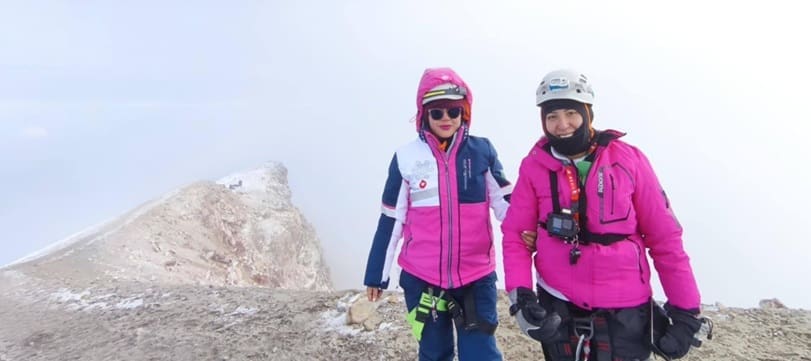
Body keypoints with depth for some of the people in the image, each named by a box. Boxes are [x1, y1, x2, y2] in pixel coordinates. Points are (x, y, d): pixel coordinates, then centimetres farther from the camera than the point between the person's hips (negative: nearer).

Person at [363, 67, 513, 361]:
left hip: (477, 277, 0)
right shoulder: (407, 158, -3)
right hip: (422, 278, 1)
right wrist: (376, 274, 6)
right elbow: (391, 220, 2)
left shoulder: (482, 151, -1)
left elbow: (506, 205, -1)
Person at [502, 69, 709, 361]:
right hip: (559, 306, 1)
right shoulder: (534, 166, -4)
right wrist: (520, 294, -16)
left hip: (625, 309, 0)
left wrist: (686, 309, -4)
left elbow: (664, 237, -4)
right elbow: (516, 235, -3)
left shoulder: (628, 159, -6)